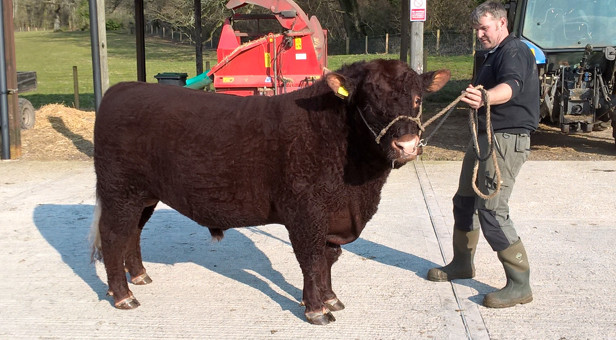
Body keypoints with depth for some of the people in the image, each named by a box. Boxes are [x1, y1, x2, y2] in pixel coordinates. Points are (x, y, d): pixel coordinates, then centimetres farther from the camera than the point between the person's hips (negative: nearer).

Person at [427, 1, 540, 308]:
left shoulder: (514, 51, -14)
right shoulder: (493, 54, 18)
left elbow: (511, 86, -37)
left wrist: (484, 98, -55)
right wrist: (476, 99, 16)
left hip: (508, 139, -11)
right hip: (485, 136, 11)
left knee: (491, 210, -15)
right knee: (465, 200, 17)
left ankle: (519, 284, -9)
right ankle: (462, 263, 34)